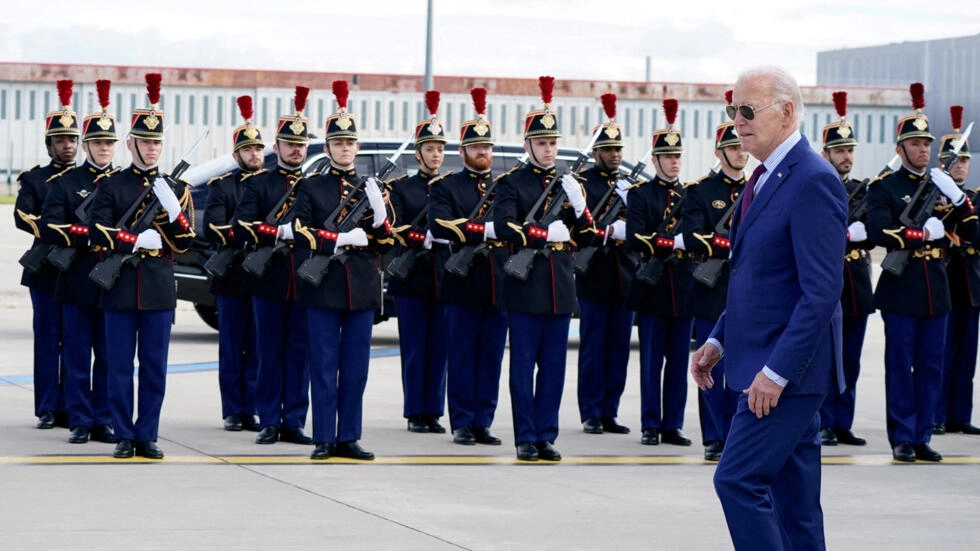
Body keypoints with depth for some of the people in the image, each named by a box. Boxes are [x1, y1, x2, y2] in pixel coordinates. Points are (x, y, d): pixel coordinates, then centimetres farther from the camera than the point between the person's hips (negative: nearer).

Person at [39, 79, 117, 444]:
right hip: (77, 282, -2)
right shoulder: (65, 183, 3)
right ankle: (80, 423, 7)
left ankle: (103, 422, 11)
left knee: (109, 357, 5)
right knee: (77, 357, 2)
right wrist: (89, 236, -18)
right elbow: (49, 227, -7)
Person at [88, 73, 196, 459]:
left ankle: (148, 437, 8)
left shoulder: (175, 188, 8)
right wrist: (138, 240, -15)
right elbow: (97, 231, -5)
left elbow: (184, 242, 3)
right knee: (120, 366, 1)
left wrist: (173, 207, -15)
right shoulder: (111, 185, 4)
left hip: (159, 286, 1)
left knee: (155, 366, 3)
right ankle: (124, 437, 7)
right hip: (120, 285, -1)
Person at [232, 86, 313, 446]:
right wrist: (278, 233, -21)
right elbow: (240, 228, -9)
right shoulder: (258, 184, 4)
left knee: (300, 352, 4)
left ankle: (294, 422, 8)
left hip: (306, 281, 2)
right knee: (270, 353, 3)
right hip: (269, 281, -2)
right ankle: (269, 422, 8)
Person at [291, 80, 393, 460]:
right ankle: (324, 440, 3)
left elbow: (387, 242, 8)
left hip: (362, 289, 3)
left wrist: (379, 213, -10)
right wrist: (341, 239, -15)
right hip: (324, 288, -3)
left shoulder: (371, 189, 11)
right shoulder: (311, 187, 4)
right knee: (324, 368, -1)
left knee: (356, 369, 4)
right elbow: (301, 233, -7)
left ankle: (349, 439, 10)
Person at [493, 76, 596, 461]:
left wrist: (578, 206, -8)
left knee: (554, 366, 5)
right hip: (525, 288, -4)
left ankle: (546, 436, 11)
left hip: (560, 288, 4)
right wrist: (546, 233, -18)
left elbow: (587, 237, 10)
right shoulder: (511, 183, 0)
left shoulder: (568, 184, 13)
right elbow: (503, 228, -15)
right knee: (523, 365, -1)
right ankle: (526, 439, 3)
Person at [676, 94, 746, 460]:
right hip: (713, 295, -3)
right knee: (713, 372, 0)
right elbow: (691, 239, -11)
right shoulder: (700, 191, 1)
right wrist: (732, 246, -21)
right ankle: (715, 440, 6)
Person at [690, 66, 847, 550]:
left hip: (787, 367, -10)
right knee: (793, 496, 11)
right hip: (767, 365, 10)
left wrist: (777, 370, -23)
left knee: (738, 480, -13)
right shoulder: (765, 178, 14)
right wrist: (719, 341, 15)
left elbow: (823, 291, -21)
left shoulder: (814, 182, -16)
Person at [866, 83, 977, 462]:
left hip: (936, 292, 5)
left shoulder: (942, 186, 13)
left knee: (931, 367, 6)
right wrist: (925, 233, -13)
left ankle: (922, 437, 12)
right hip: (901, 292, -4)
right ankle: (902, 440, 5)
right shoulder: (883, 187, -1)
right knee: (900, 366, 0)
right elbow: (879, 232, -15)